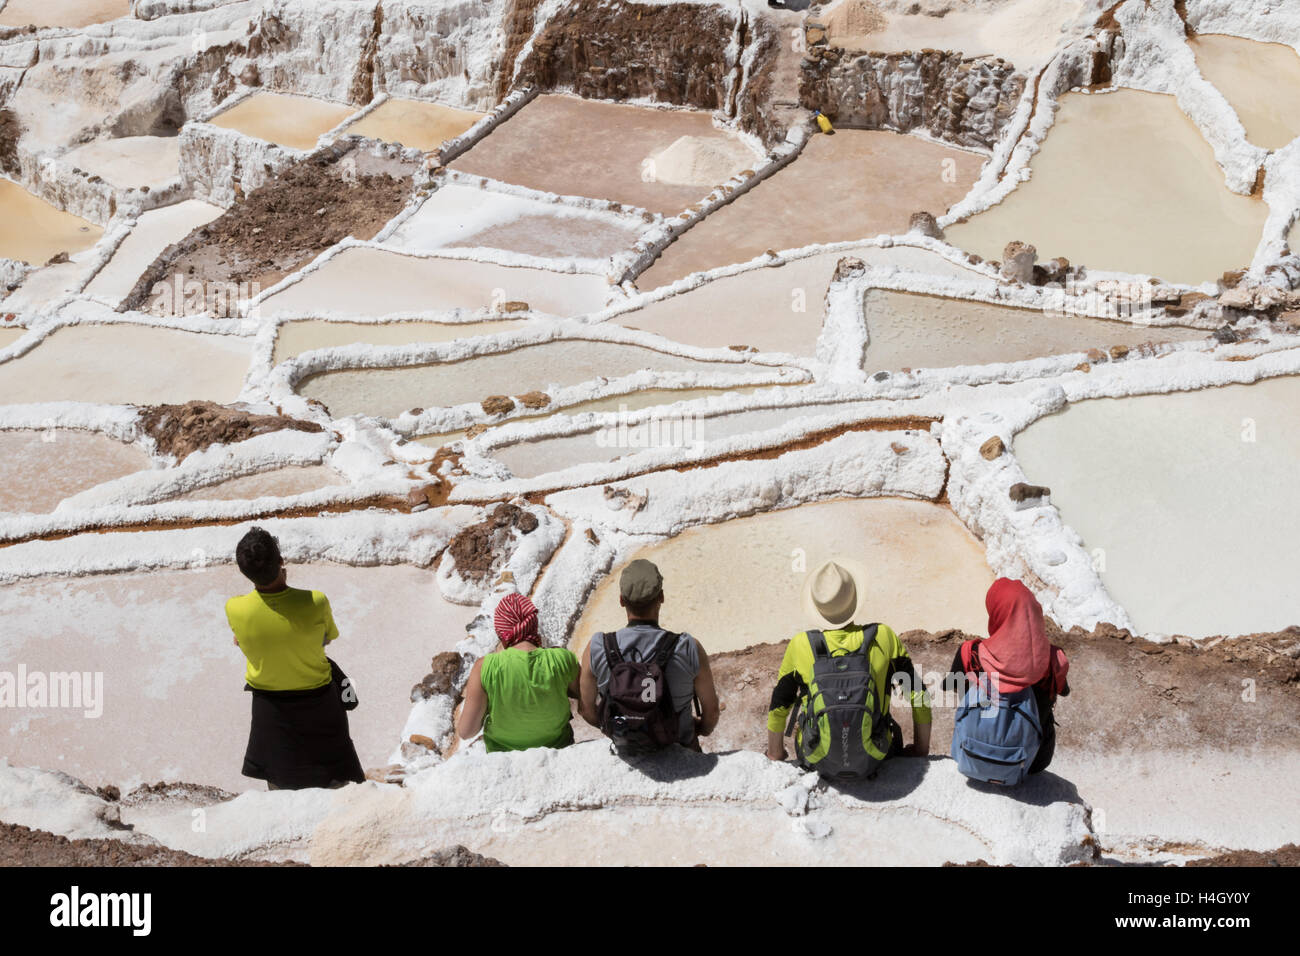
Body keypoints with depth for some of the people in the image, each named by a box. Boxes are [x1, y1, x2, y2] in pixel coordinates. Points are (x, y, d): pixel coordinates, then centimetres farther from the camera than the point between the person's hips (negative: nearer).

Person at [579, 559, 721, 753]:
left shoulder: (596, 649, -24)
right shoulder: (690, 650, -26)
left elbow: (587, 709, -9)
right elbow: (711, 709, -11)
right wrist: (704, 728, 12)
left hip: (625, 748, 2)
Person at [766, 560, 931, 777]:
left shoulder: (801, 645, -9)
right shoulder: (883, 637, -9)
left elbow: (778, 708, 2)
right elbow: (919, 697, -2)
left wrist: (776, 754, 18)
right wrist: (921, 750, 12)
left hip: (819, 762, 0)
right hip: (871, 760, 0)